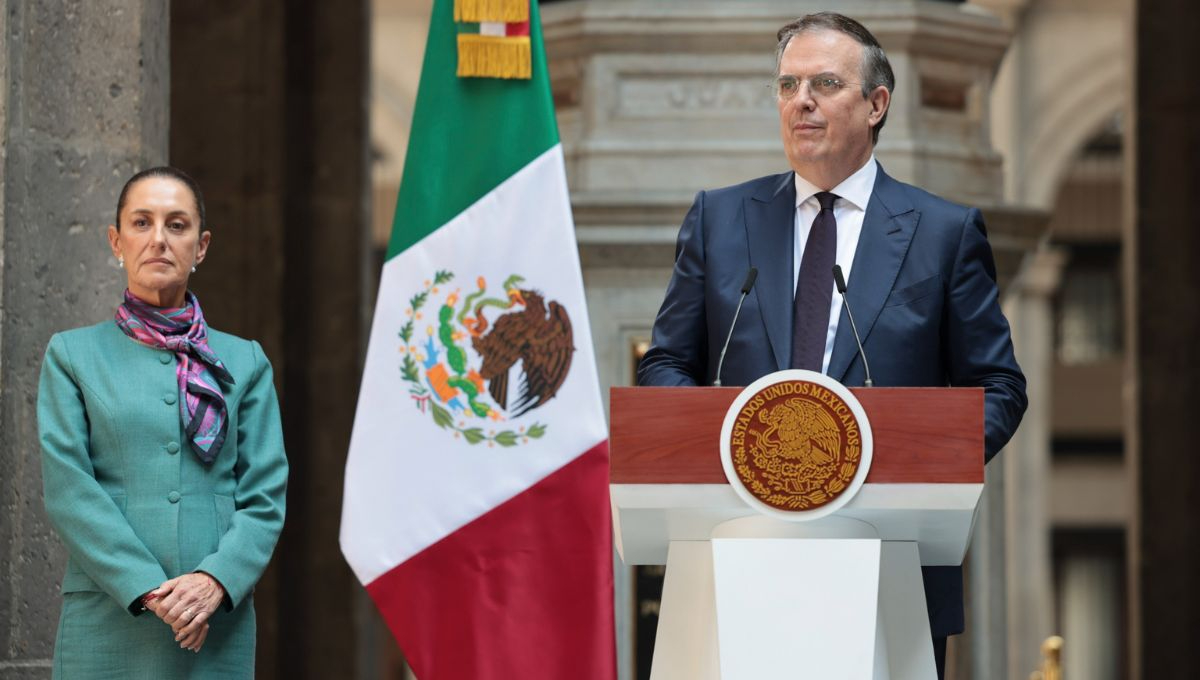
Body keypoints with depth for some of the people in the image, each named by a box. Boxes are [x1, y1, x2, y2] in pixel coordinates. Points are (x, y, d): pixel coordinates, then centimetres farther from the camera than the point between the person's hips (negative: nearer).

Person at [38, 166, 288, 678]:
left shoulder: (245, 362, 13)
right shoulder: (72, 355, 9)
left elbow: (266, 495, 6)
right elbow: (67, 488, -2)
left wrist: (216, 579, -13)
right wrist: (147, 591, -13)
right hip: (107, 624, -1)